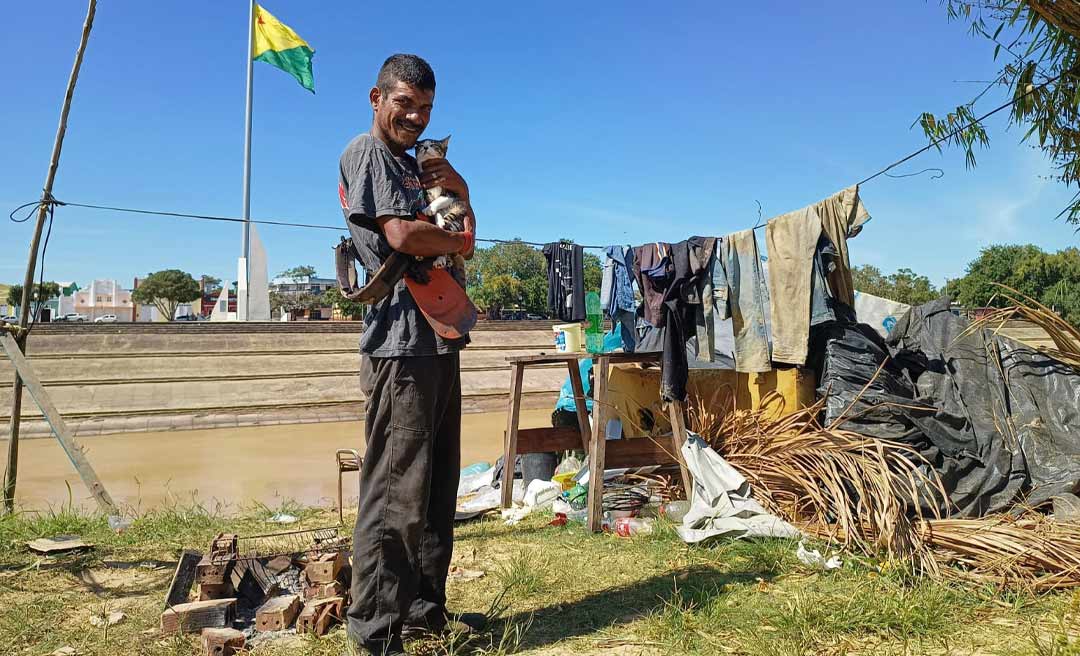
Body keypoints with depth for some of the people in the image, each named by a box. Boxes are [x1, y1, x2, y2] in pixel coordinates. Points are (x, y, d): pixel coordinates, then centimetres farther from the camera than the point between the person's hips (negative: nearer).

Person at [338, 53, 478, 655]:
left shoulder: (416, 165, 25)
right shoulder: (367, 152, -2)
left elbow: (462, 236, 21)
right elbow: (402, 234, -16)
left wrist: (460, 190, 3)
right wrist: (459, 241, 1)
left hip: (440, 339, 10)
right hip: (403, 341, -9)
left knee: (438, 487, 13)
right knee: (396, 492, -9)